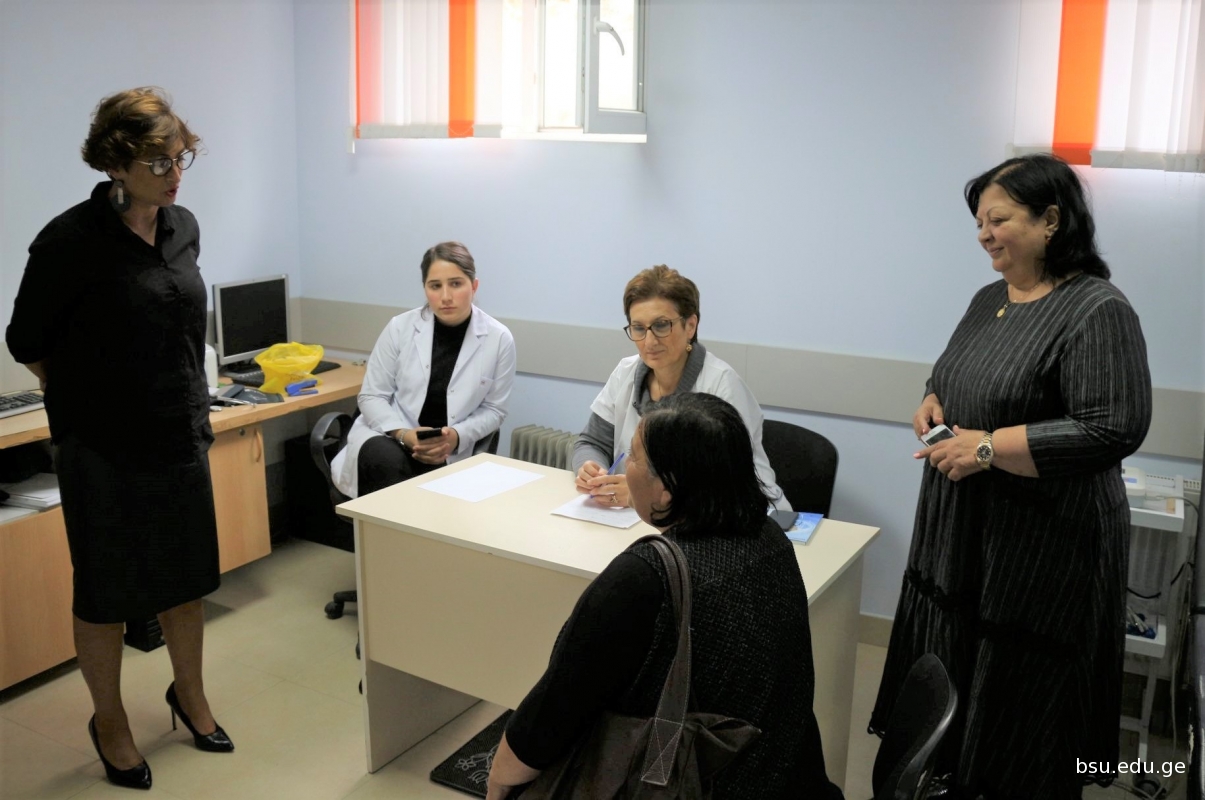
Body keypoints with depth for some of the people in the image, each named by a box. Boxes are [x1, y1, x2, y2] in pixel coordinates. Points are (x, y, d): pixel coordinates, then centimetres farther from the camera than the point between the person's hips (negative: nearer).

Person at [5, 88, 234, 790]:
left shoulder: (183, 227, 2)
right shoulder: (72, 242, -17)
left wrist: (193, 409, 14)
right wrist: (87, 398, 3)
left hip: (182, 440, 5)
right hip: (105, 451, -5)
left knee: (186, 578, 18)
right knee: (108, 593, 11)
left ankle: (191, 695, 39)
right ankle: (110, 721, 33)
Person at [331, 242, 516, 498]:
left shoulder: (499, 338, -7)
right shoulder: (400, 327, -6)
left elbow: (493, 409, 2)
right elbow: (372, 396, 0)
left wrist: (456, 437, -17)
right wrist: (403, 434, -19)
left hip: (450, 453, 0)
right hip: (387, 437, 1)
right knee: (388, 462, -34)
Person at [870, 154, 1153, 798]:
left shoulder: (1098, 312, -16)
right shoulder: (989, 299, 9)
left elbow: (1114, 430, -23)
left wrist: (988, 447, -23)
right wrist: (931, 406, 0)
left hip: (1042, 546, -8)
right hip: (959, 534, 8)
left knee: (1020, 708, 6)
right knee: (944, 693, 17)